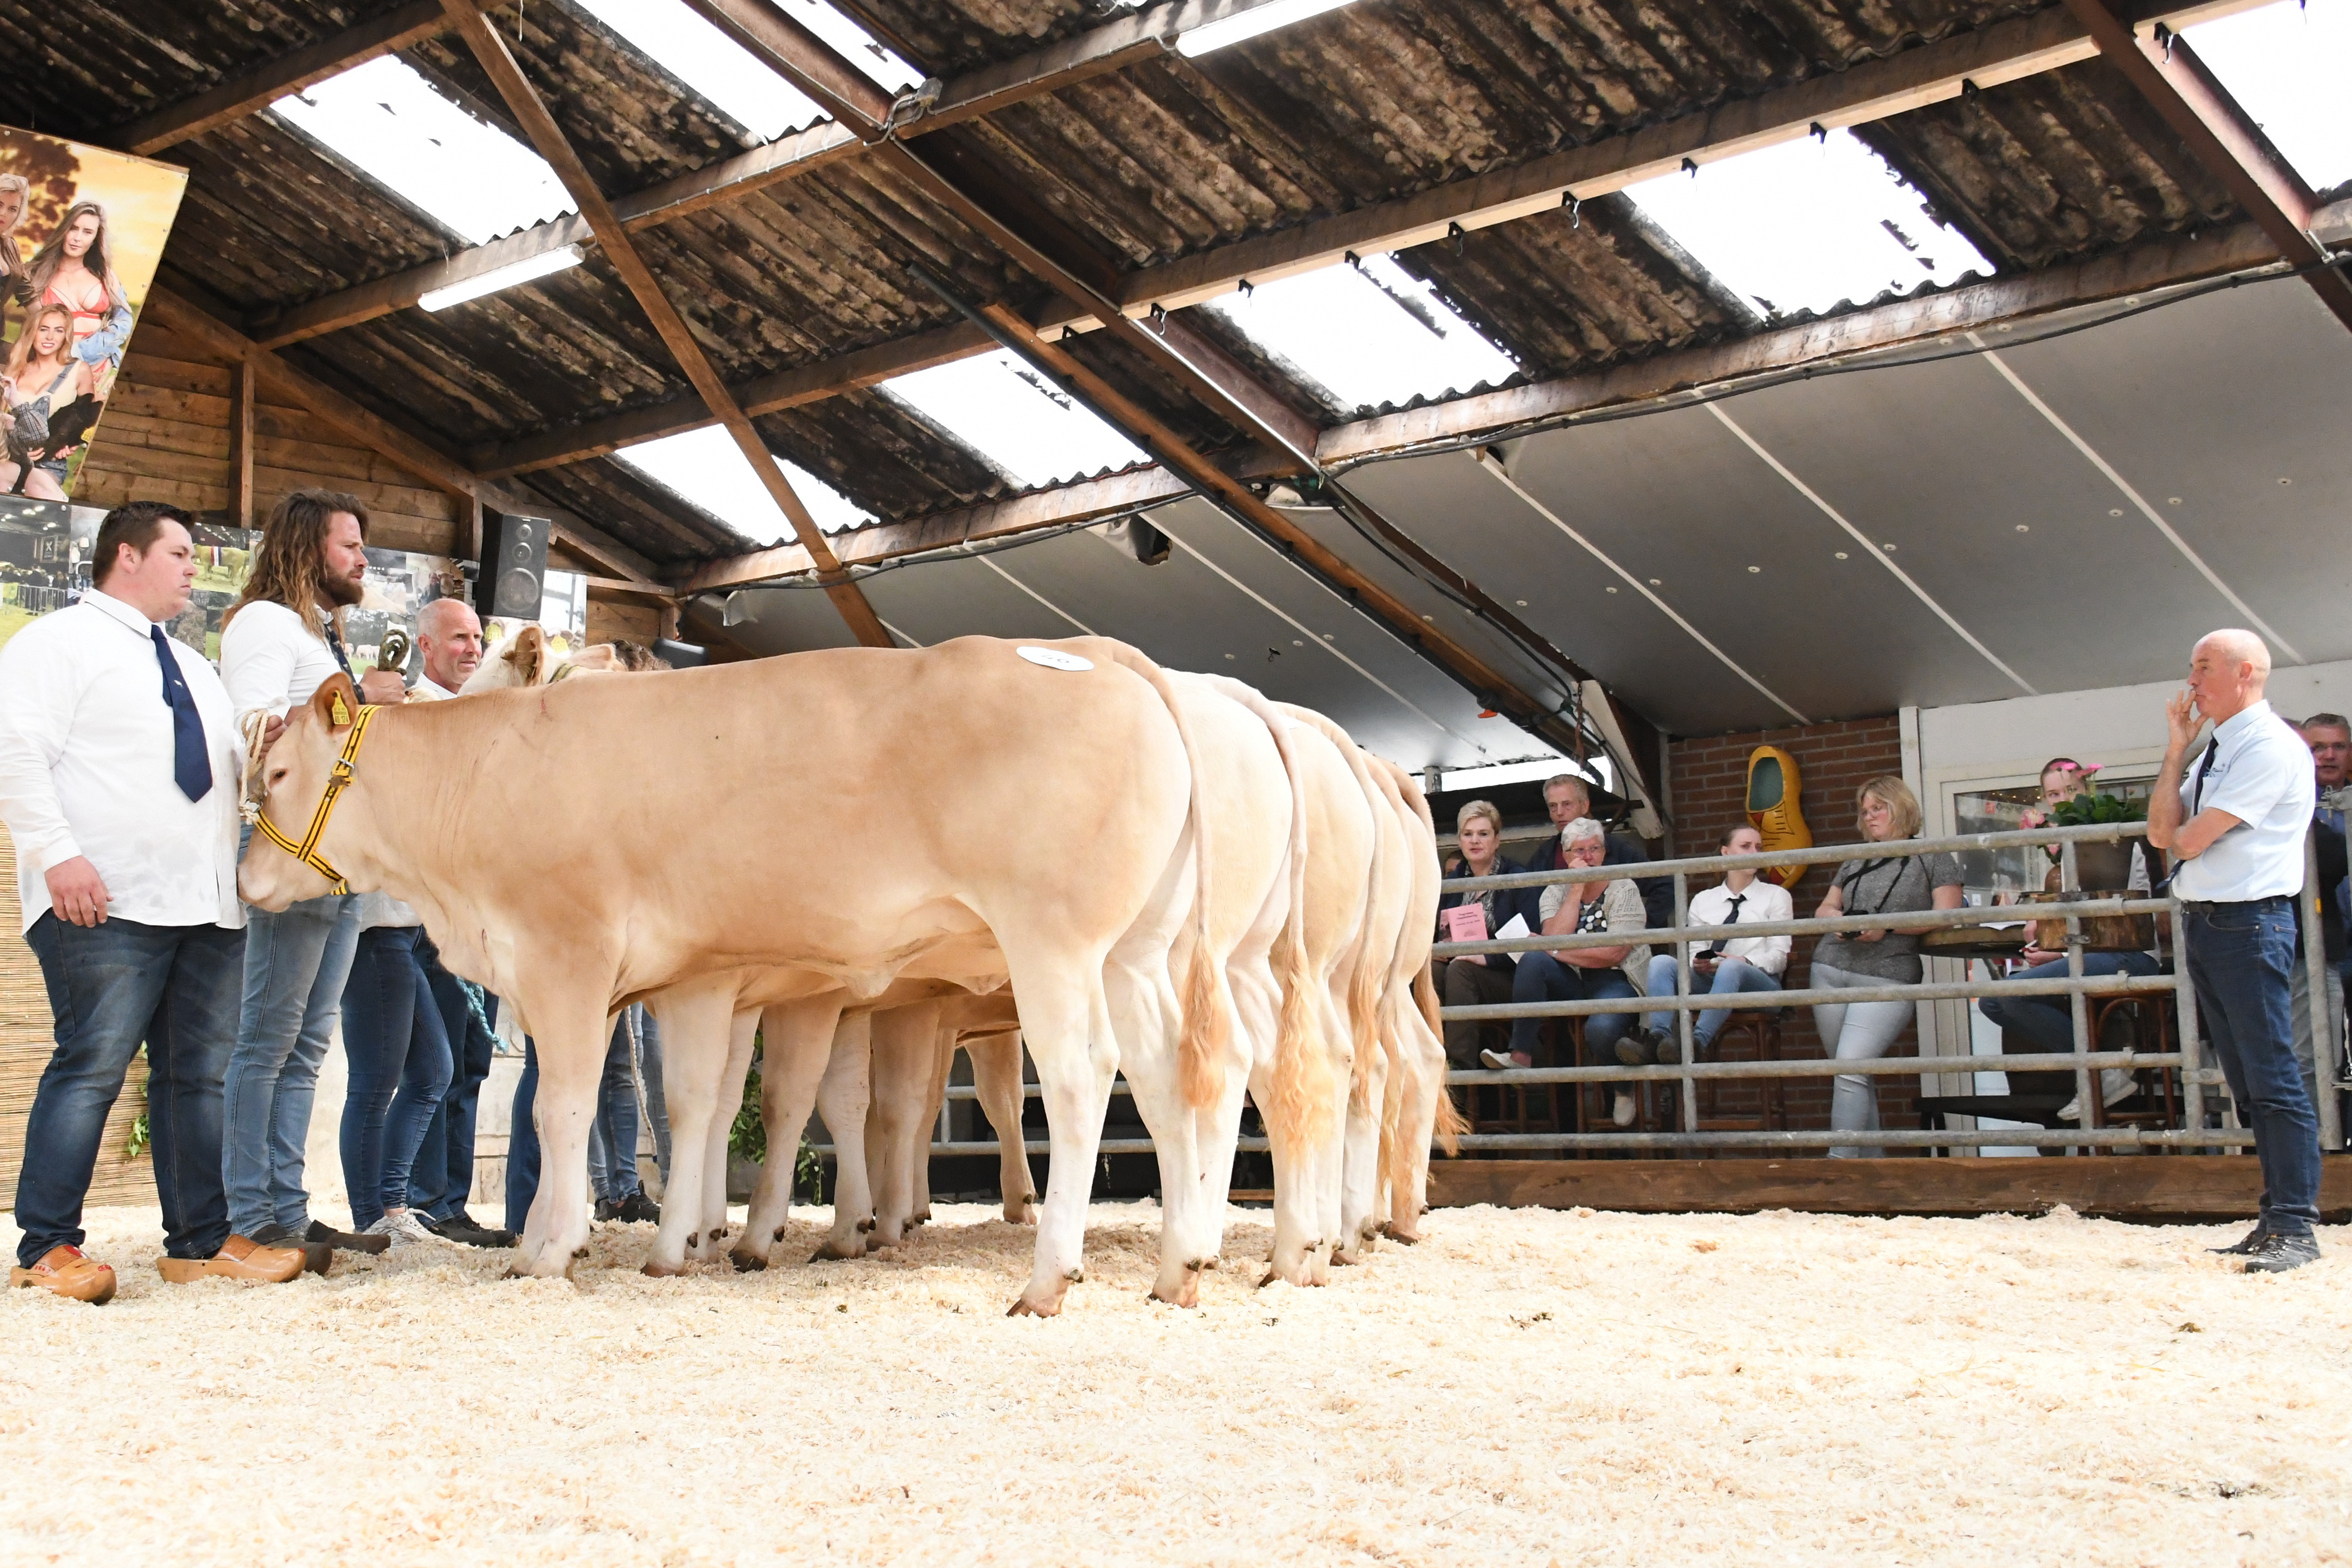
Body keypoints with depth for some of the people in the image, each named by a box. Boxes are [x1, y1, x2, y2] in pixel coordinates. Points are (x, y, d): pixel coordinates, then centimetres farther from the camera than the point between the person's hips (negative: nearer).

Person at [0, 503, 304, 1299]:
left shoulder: (191, 666, 26)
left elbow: (239, 758, 32)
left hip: (208, 906, 8)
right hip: (107, 905, -8)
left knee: (200, 1073, 7)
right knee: (92, 1069, -10)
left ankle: (200, 1240, 14)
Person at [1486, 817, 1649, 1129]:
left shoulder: (1624, 889, 0)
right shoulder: (1556, 892, 10)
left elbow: (1614, 953, -12)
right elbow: (1555, 940, -9)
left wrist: (1559, 951, -9)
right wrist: (1577, 889, -9)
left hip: (1615, 982, -3)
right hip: (1571, 984, 3)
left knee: (1601, 1028, -36)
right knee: (1533, 960, -28)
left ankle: (1624, 1090, -2)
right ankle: (1521, 1056, -31)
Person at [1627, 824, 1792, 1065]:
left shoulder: (1776, 896, 17)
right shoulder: (1702, 900, 23)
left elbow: (1779, 955, 6)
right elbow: (1694, 952, 14)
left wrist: (1745, 963, -15)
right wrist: (1698, 965, -12)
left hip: (1759, 983, -2)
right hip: (1707, 981, 3)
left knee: (1732, 968, -38)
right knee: (1661, 962, -26)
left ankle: (1698, 1041, -58)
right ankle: (1658, 1037, -50)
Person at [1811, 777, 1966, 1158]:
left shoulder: (1934, 858, 5)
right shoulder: (1856, 862, 21)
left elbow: (1945, 917, -4)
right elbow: (1825, 909, 22)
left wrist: (1888, 927, -14)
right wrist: (1842, 919, -1)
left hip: (1887, 979, -6)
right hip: (1830, 972, 6)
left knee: (1852, 1067, -19)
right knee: (1850, 1070, 2)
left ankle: (1841, 1160, -21)